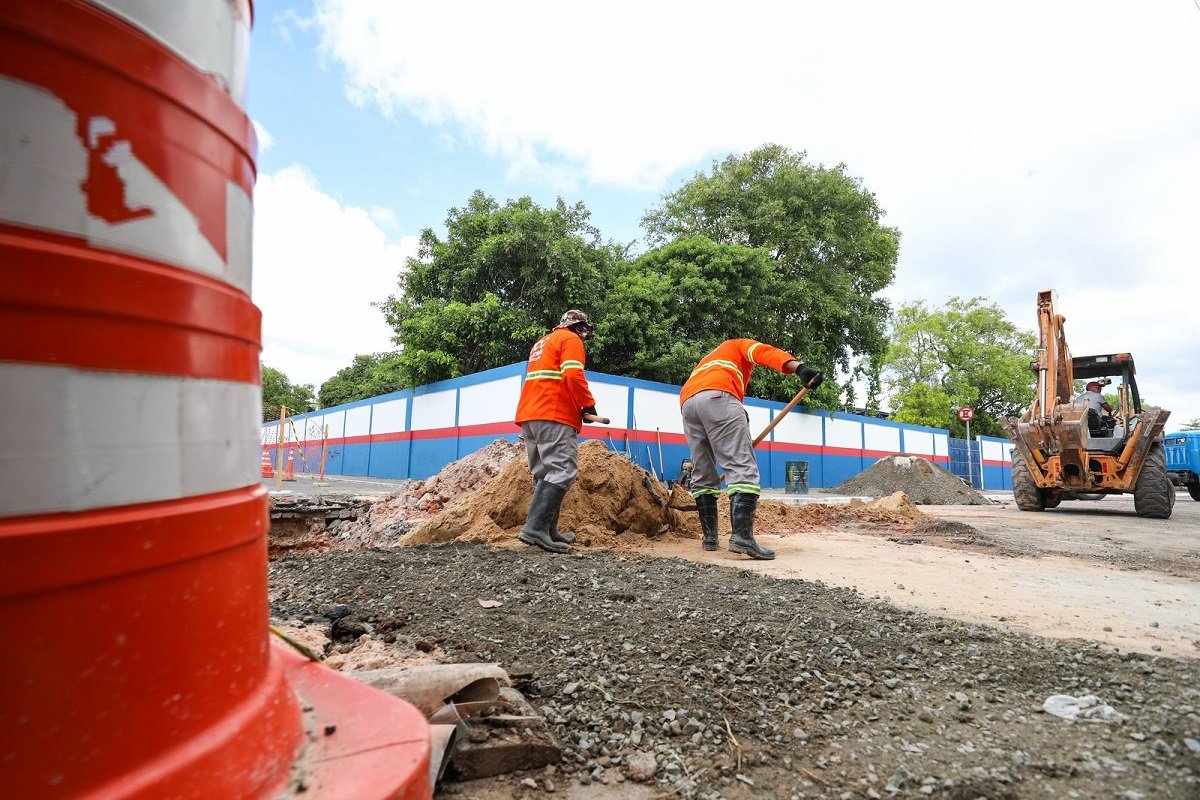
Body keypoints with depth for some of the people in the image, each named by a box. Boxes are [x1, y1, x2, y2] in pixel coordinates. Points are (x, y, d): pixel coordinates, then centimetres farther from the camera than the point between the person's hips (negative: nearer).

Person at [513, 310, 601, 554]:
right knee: (562, 471, -14)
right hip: (554, 416, -9)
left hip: (528, 414, 9)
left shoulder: (542, 342, 30)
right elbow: (573, 375, -14)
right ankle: (535, 527, -24)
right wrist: (588, 404, -3)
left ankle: (548, 531, 10)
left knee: (544, 475, 10)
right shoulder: (570, 339, 3)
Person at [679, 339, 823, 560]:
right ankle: (742, 536, -27)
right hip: (717, 395, -7)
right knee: (742, 466, -13)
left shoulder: (708, 361, 44)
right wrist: (799, 368, -15)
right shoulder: (742, 345, 28)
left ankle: (710, 537, 14)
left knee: (702, 474, 13)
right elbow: (766, 353, 3)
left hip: (687, 401, 7)